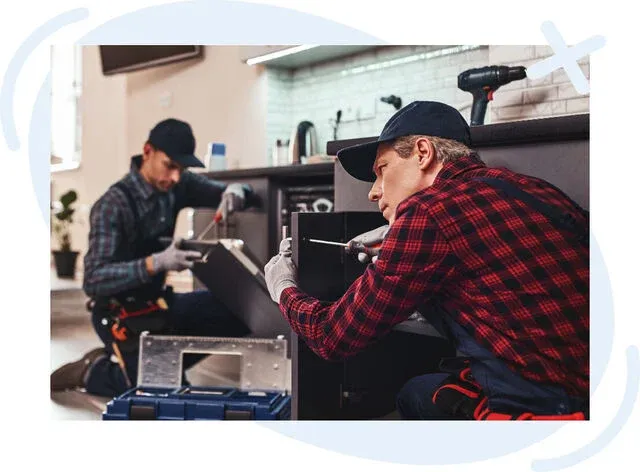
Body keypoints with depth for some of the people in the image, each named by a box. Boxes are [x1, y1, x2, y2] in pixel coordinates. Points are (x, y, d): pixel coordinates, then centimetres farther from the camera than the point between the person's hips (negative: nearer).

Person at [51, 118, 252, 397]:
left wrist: (235, 191, -26)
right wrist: (156, 263, -44)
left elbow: (232, 192, 0)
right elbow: (94, 280, -30)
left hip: (157, 302, 7)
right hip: (121, 315, -7)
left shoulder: (177, 185, -5)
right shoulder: (113, 205, -24)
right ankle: (92, 371, 13)